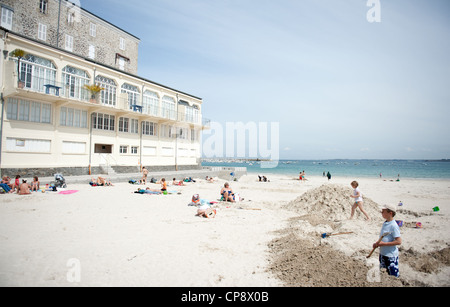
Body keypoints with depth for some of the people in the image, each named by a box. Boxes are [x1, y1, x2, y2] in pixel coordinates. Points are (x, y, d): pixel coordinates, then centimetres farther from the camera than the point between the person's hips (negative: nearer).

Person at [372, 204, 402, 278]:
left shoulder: (393, 226, -19)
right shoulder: (385, 223, 6)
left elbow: (398, 241, -21)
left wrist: (383, 243, -22)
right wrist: (377, 243, 2)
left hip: (391, 256, -8)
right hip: (382, 253, 8)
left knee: (394, 276, 3)